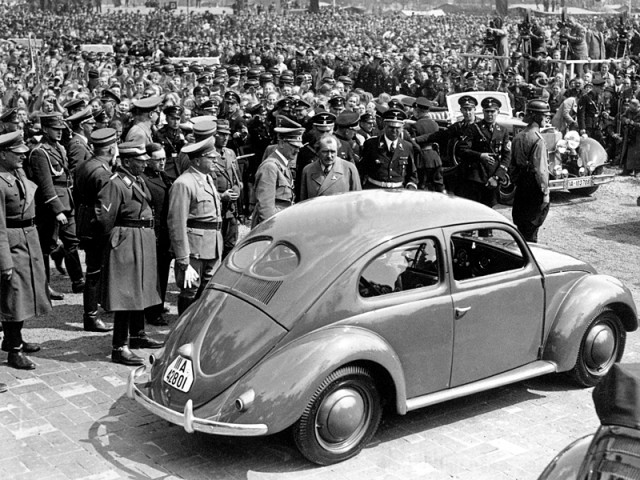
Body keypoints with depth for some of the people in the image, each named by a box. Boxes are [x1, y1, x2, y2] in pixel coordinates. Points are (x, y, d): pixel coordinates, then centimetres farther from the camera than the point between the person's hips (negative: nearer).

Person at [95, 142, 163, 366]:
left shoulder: (138, 181, 11)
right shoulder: (115, 184, -17)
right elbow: (104, 216, -19)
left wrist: (148, 235, 14)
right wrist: (112, 237, -7)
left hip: (144, 241, 10)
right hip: (126, 243, -10)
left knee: (140, 290, 20)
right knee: (126, 295, -8)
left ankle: (137, 335, 35)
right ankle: (120, 348, -4)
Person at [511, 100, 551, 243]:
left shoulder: (518, 137, 7)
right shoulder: (538, 139, -18)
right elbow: (540, 169, -19)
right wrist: (545, 192, -14)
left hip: (520, 187, 7)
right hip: (534, 188, -7)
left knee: (522, 226, 16)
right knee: (531, 228, 0)